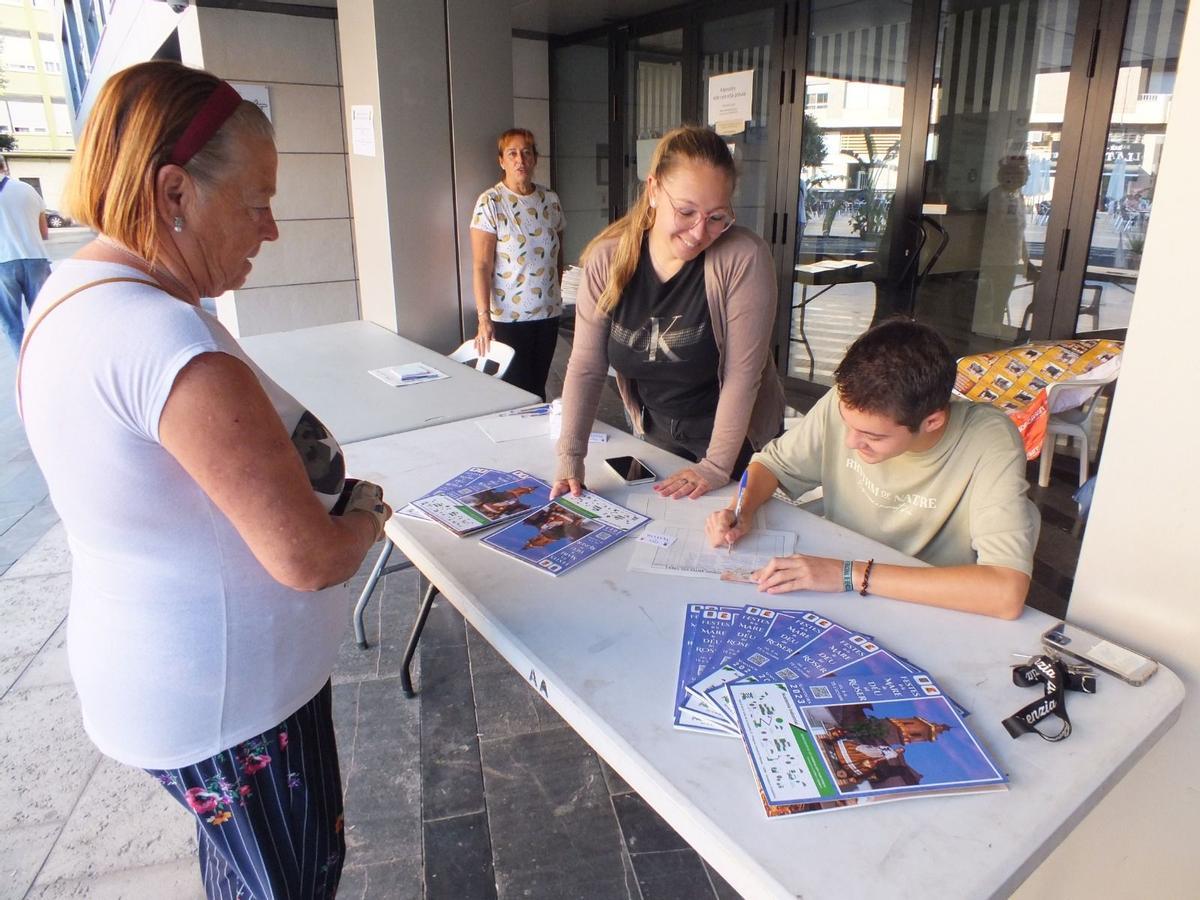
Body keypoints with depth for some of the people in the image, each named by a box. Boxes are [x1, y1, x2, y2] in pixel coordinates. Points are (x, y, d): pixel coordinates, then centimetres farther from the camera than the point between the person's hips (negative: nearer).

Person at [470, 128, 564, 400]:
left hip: (548, 312, 4)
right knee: (515, 390, 1)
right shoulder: (490, 202, -9)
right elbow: (482, 267, -14)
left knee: (538, 387, 11)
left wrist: (556, 294, 13)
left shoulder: (550, 199, 5)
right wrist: (484, 318, -21)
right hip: (508, 315, -4)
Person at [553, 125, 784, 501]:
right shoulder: (607, 258, -14)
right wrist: (570, 456, -18)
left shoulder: (745, 258, -24)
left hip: (736, 438, -3)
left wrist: (716, 467, -21)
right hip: (654, 434, 4)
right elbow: (586, 366, -12)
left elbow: (742, 373, -23)